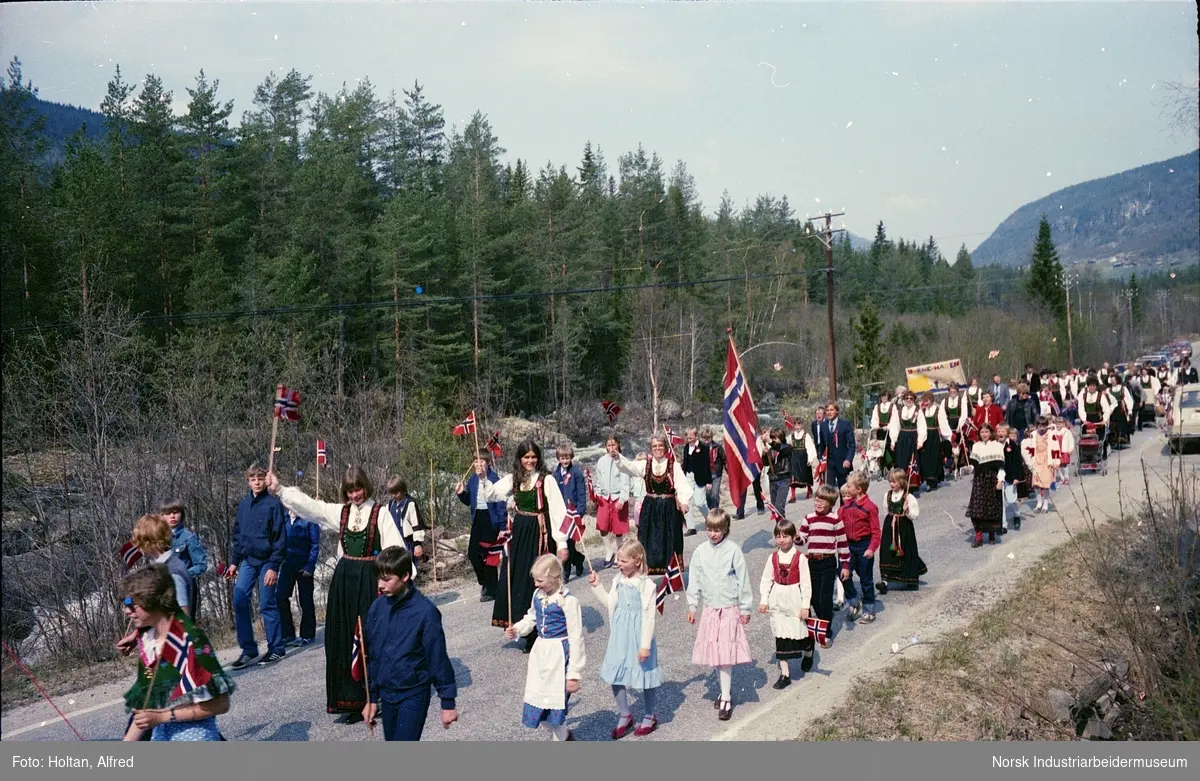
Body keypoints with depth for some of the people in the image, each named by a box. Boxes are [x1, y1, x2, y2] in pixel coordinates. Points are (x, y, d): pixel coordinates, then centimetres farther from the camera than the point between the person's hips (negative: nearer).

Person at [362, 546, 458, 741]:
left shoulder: (425, 611, -17)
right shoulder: (378, 607, -1)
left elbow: (438, 659, -12)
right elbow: (372, 656, 10)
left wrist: (448, 702, -8)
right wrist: (372, 698, 14)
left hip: (413, 695, -6)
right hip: (386, 694, 6)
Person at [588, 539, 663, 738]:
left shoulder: (647, 585, -16)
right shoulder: (618, 581, 2)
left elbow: (648, 617, -16)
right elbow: (610, 604, 15)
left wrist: (645, 645, -16)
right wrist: (597, 587, 6)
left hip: (638, 636, -6)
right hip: (619, 635, 6)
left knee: (644, 675, 8)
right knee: (615, 675, 9)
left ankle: (650, 716, 28)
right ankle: (624, 715, 27)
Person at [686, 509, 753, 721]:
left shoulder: (733, 550, -10)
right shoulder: (700, 552, 0)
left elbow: (743, 580, -4)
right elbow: (695, 580, 7)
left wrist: (745, 608, -2)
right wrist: (692, 606, 8)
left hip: (729, 609, -4)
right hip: (710, 609, 4)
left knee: (726, 655, -6)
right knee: (714, 653, 9)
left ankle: (726, 699, -2)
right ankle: (725, 690, 25)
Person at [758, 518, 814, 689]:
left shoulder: (800, 558, -10)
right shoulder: (773, 557, 0)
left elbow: (806, 583, -10)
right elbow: (766, 580, 5)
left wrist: (805, 605, -11)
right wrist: (764, 600, -1)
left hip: (795, 600, -3)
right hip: (778, 601, 3)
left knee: (799, 632, 5)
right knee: (781, 637, 4)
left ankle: (808, 652, 42)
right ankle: (785, 674, 10)